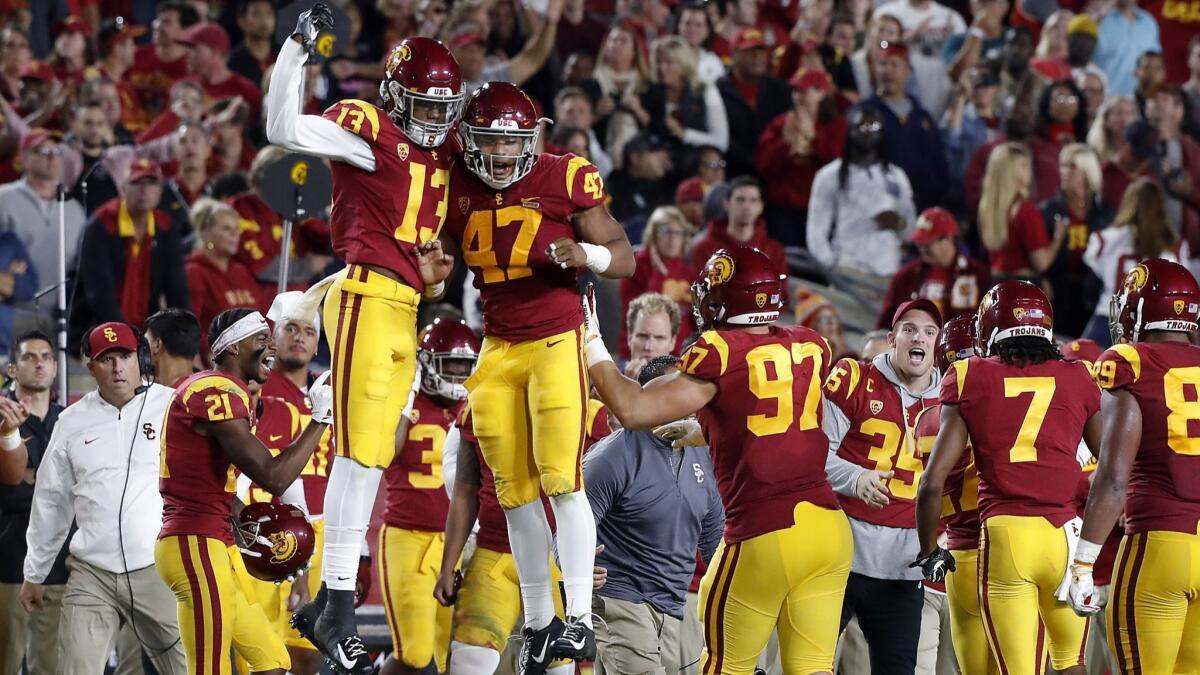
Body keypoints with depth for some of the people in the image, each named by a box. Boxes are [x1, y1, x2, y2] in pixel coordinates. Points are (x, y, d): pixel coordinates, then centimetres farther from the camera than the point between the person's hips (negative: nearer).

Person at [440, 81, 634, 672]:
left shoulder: (563, 179, -9)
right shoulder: (459, 191, 4)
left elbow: (623, 259, -4)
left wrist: (586, 255, -24)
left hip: (556, 340, -5)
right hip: (497, 351, 5)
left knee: (561, 480, -14)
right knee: (516, 491, 8)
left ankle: (581, 620, -12)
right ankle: (539, 622, 17)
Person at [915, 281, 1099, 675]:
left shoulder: (970, 380, 6)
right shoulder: (1078, 380, 9)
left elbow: (933, 481, 2)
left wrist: (929, 551, 16)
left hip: (1003, 538, -1)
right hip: (1066, 534, 2)